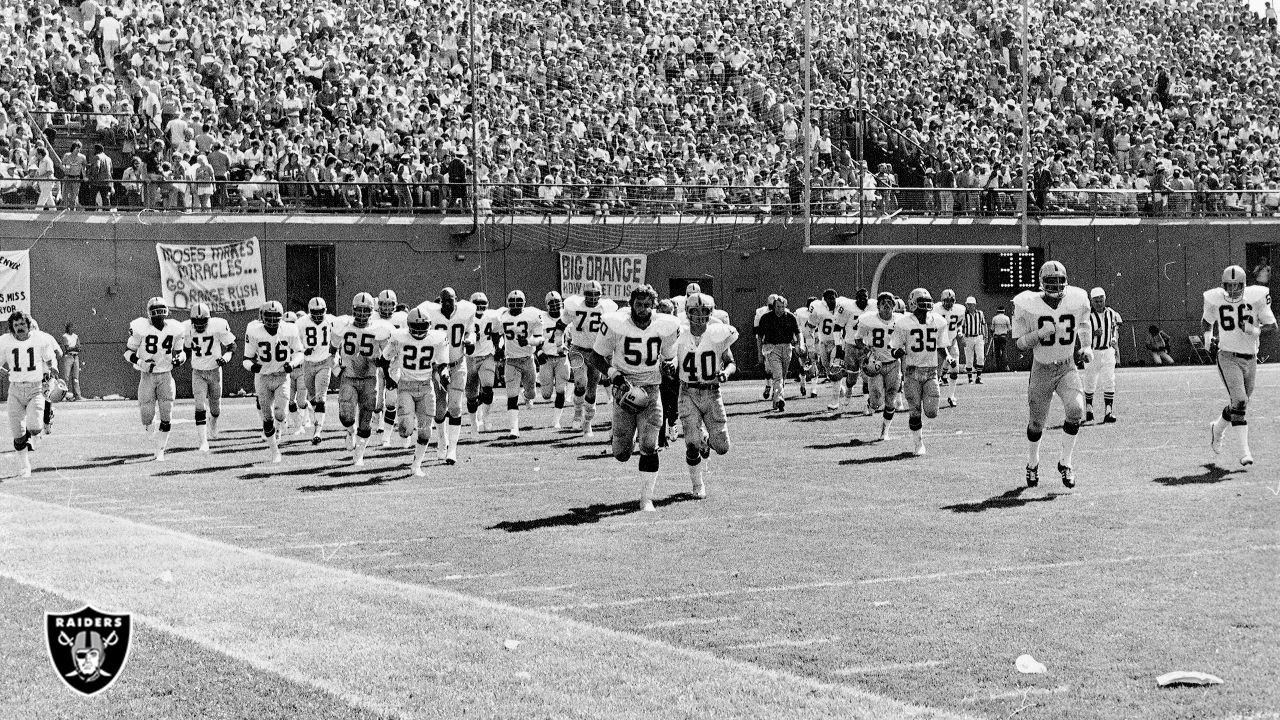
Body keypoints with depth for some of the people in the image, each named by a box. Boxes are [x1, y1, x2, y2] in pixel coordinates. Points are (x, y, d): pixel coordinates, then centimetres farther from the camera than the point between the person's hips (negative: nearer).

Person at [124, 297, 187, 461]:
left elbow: (179, 352, 13)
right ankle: (148, 426, 34)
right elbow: (128, 351, -3)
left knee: (166, 416, -5)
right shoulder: (141, 328, -11)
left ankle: (160, 451, 6)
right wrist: (140, 362, -19)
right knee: (147, 415, -5)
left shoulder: (174, 329, -1)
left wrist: (179, 358, -10)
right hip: (147, 375, -2)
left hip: (166, 375, 2)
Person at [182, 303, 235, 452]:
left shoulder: (218, 326, -17)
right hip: (198, 372, 1)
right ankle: (203, 441, -13)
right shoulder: (187, 328, -9)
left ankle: (213, 422, 47)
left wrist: (226, 357, -22)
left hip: (215, 370, 0)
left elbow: (232, 345, -6)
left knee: (215, 408, 11)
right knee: (200, 407, -13)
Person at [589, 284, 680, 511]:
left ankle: (646, 499, 3)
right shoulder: (616, 324, -14)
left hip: (651, 391, 1)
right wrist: (615, 376, -17)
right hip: (625, 390, -1)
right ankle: (627, 439, 40)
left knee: (649, 448, -10)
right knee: (621, 454, 1)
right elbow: (596, 357, -3)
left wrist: (669, 365, -13)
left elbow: (669, 357, 11)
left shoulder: (666, 326, -6)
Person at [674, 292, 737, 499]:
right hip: (689, 394, -1)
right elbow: (673, 371, 6)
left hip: (712, 394, 1)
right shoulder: (680, 337, -3)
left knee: (722, 448, 0)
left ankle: (706, 440, 35)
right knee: (692, 445, -10)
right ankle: (698, 485, 10)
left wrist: (726, 372, -17)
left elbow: (731, 363, 4)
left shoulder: (719, 334, -3)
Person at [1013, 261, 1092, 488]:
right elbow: (1021, 343, -7)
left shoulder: (1076, 301, -5)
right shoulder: (1028, 305, -13)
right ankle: (1032, 464, 34)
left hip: (1067, 367, 1)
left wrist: (1086, 348, 3)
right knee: (1037, 422, 6)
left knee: (1076, 410, -21)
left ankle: (1066, 462, -3)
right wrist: (1040, 334, -26)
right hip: (1041, 369, -1)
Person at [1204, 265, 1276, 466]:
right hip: (1228, 357, -2)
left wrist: (1255, 330, -23)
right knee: (1239, 401, -17)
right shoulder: (1216, 300, -3)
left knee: (1240, 403, 12)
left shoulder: (1256, 297, -6)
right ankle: (1245, 451, -16)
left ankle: (1217, 428, 42)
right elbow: (1207, 320, 18)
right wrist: (1209, 337, 0)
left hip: (1250, 359, 3)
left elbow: (1272, 325, -5)